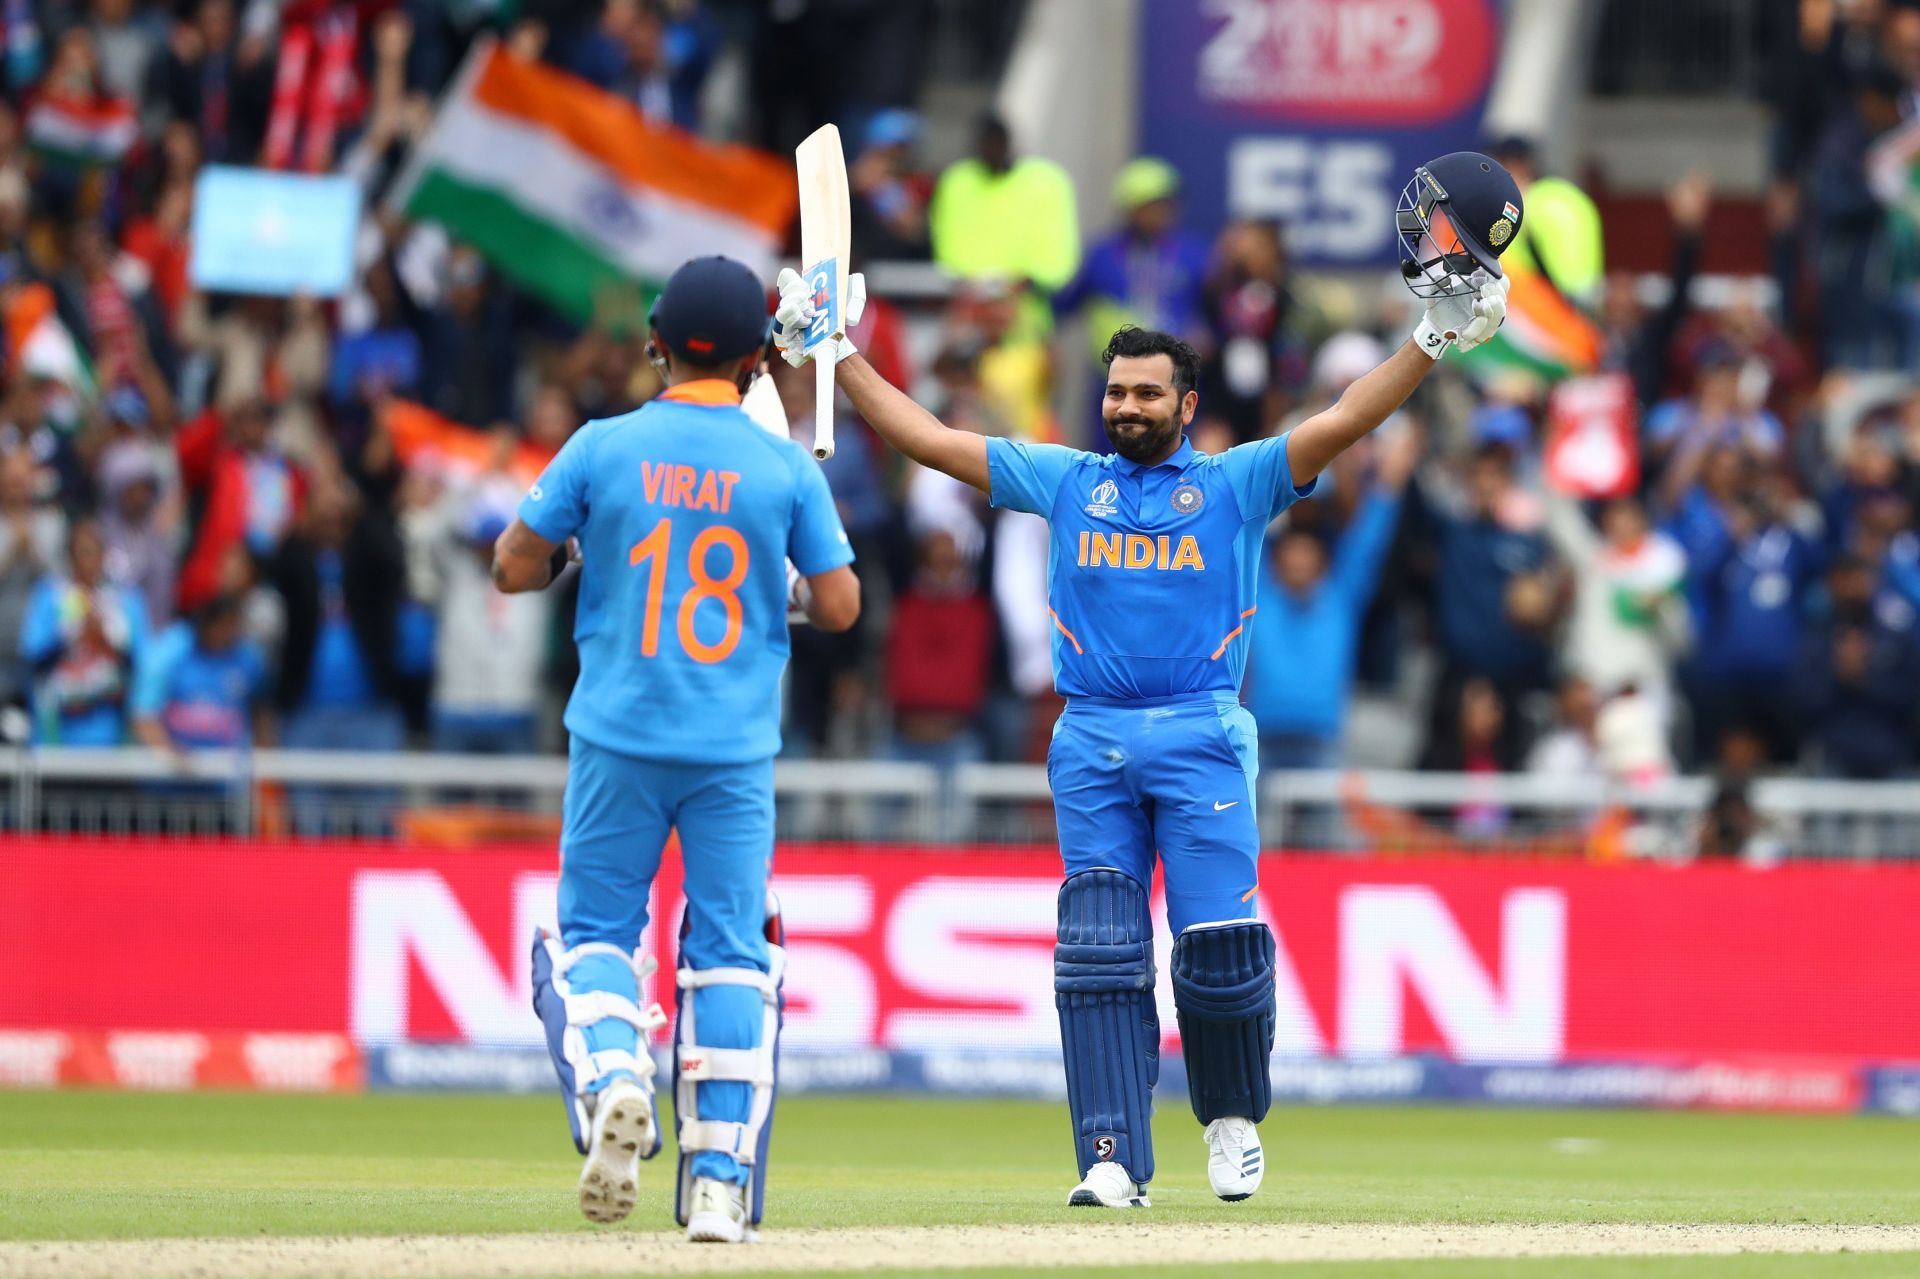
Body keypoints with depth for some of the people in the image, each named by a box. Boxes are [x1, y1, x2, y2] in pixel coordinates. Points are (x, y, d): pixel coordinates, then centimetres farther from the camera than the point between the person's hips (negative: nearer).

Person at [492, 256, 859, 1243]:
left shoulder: (602, 449, -4)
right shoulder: (787, 469, -3)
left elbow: (512, 568, 1)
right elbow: (839, 607, -1)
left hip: (620, 738, 0)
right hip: (737, 752, 0)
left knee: (594, 931, 11)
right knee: (730, 955, 6)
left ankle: (610, 1076, -19)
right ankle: (720, 1183, -1)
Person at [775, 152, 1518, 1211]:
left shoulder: (1237, 482, 7)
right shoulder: (1063, 481, 14)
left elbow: (1342, 423, -5)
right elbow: (925, 438, 14)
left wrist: (1434, 338, -17)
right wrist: (835, 358, 10)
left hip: (1203, 742, -2)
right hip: (1092, 745, 2)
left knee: (1220, 948, -9)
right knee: (1098, 954, -6)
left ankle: (1232, 1115, 16)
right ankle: (1114, 1160, -6)